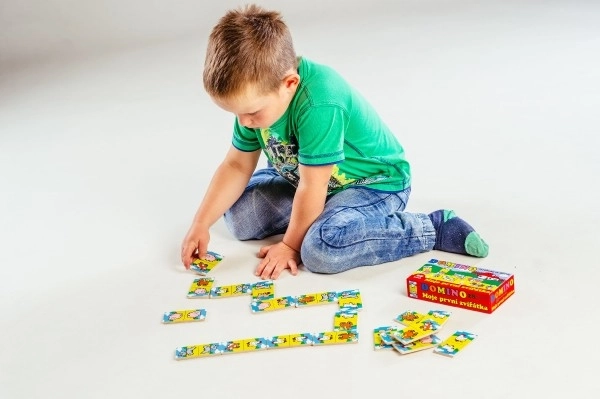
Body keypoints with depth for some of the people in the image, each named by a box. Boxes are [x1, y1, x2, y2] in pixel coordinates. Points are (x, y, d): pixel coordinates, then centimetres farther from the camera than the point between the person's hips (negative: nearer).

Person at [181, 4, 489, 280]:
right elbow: (238, 166, -1)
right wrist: (201, 224, -6)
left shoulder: (318, 105, -37)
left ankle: (435, 228, -17)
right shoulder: (258, 94, -12)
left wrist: (290, 244, -15)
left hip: (376, 184, -8)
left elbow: (312, 187, -28)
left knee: (321, 250, -33)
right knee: (238, 214, -2)